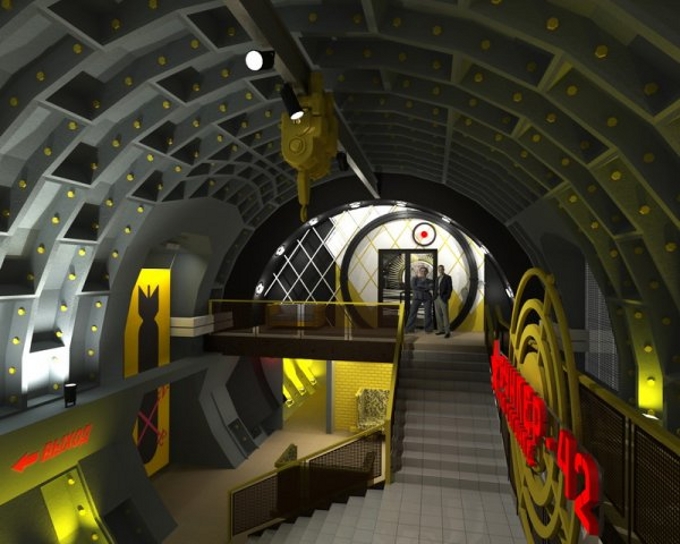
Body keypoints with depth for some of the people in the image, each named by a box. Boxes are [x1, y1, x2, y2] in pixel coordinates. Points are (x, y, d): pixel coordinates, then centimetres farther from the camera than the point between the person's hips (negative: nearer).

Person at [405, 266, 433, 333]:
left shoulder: (428, 280, 11)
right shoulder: (414, 278, 2)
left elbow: (431, 287, -3)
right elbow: (413, 287, -13)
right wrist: (424, 289, -12)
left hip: (427, 297, 2)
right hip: (417, 297, -2)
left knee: (428, 313, -1)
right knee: (413, 312, -7)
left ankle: (428, 329, 8)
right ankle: (410, 328, -3)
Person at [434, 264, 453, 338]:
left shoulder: (448, 277, -1)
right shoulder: (437, 278, 18)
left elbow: (450, 288, -6)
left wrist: (446, 297, -13)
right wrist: (435, 296, 6)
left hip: (443, 298, -6)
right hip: (437, 298, 6)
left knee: (445, 315, -8)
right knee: (438, 315, 7)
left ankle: (447, 332, -8)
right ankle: (441, 330, 13)